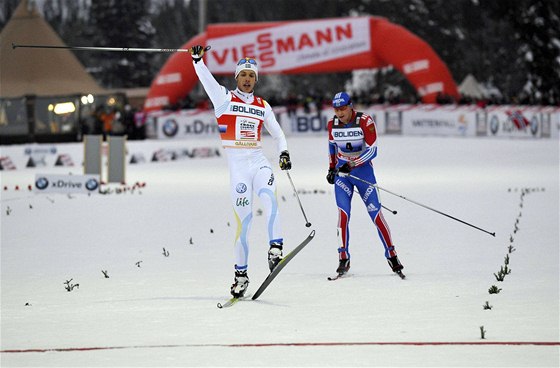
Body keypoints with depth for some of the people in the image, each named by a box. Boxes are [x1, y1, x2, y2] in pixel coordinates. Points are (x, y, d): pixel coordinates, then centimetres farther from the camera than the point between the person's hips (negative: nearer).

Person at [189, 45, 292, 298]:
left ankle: (275, 248, -31)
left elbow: (277, 133, 21)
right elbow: (207, 80, -7)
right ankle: (241, 274, 2)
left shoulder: (262, 106, 15)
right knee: (243, 218, -5)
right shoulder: (225, 99, 6)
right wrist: (197, 59, -22)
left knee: (269, 198, -28)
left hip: (259, 161, 2)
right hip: (237, 164, -2)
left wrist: (284, 153, 5)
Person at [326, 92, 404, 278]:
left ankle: (391, 255, 7)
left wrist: (352, 165, -28)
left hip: (363, 170, -2)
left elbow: (372, 150, -19)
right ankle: (343, 258, -9)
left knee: (376, 213, -5)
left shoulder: (365, 122, -16)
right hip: (341, 173, 2)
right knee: (343, 213, -13)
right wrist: (331, 168, 13)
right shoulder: (332, 124, -3)